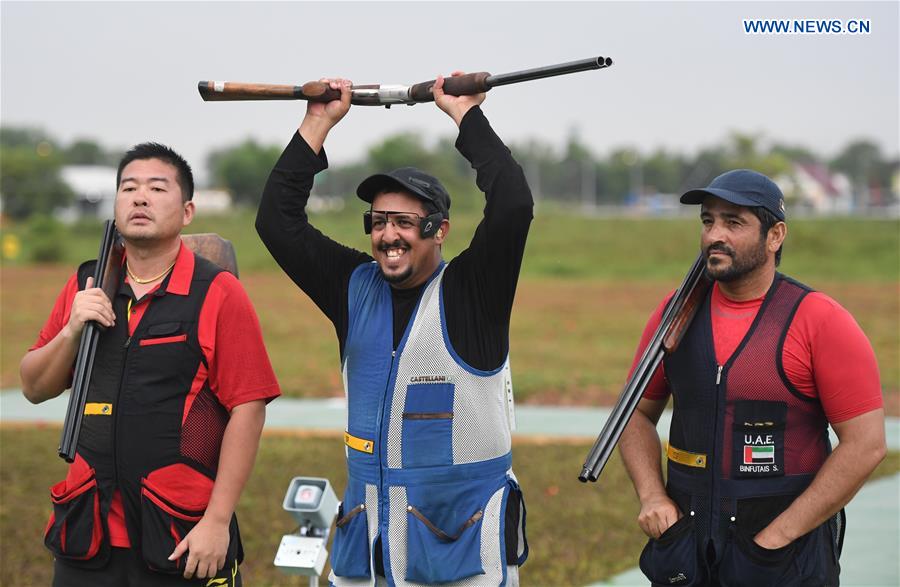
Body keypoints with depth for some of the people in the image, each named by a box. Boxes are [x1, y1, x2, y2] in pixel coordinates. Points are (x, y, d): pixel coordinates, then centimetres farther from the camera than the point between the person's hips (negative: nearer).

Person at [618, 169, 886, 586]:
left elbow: (865, 445, -13)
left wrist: (779, 535, -16)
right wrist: (651, 496, -3)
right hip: (686, 537, 4)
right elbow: (639, 412, 14)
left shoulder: (820, 322, -10)